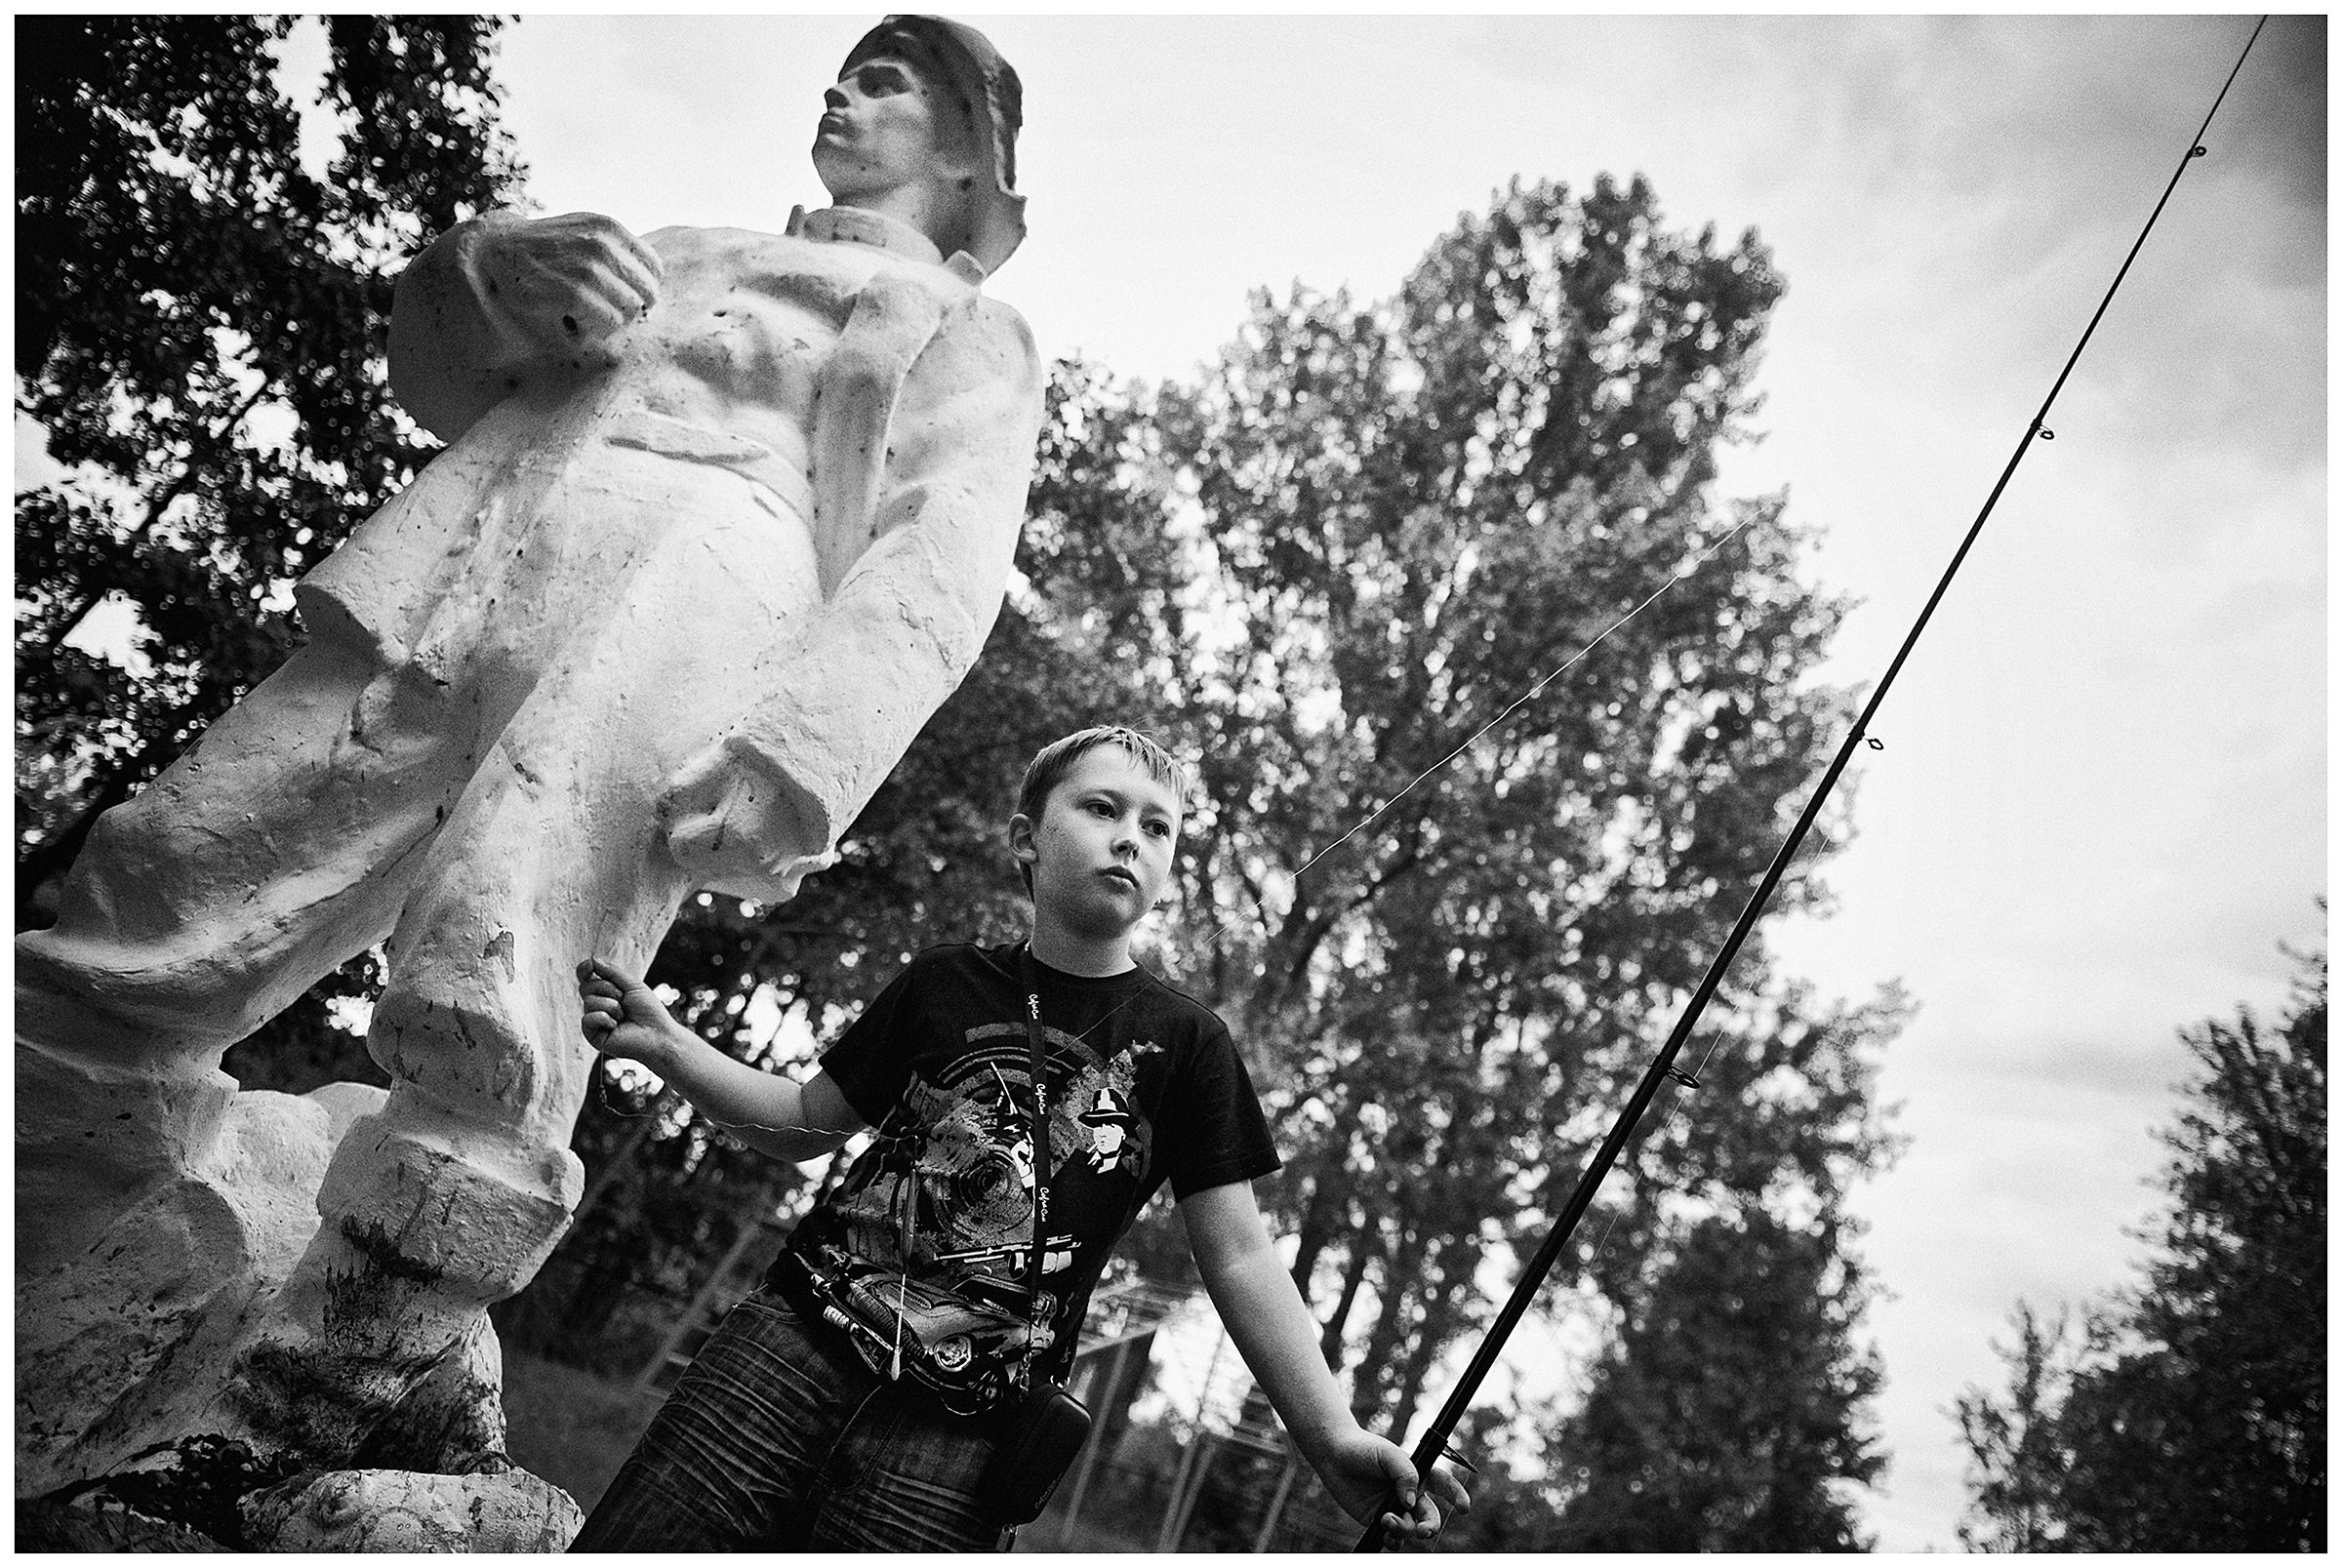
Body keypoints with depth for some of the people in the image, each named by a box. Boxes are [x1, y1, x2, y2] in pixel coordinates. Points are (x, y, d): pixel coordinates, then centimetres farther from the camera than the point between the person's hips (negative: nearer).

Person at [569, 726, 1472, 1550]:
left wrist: (1333, 1441, -8)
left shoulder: (1184, 1041, 2)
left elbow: (1238, 1257, 1)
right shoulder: (942, 986, 8)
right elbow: (808, 1122, 17)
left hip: (953, 1445, -2)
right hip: (795, 1346, 2)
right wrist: (665, 1044, 3)